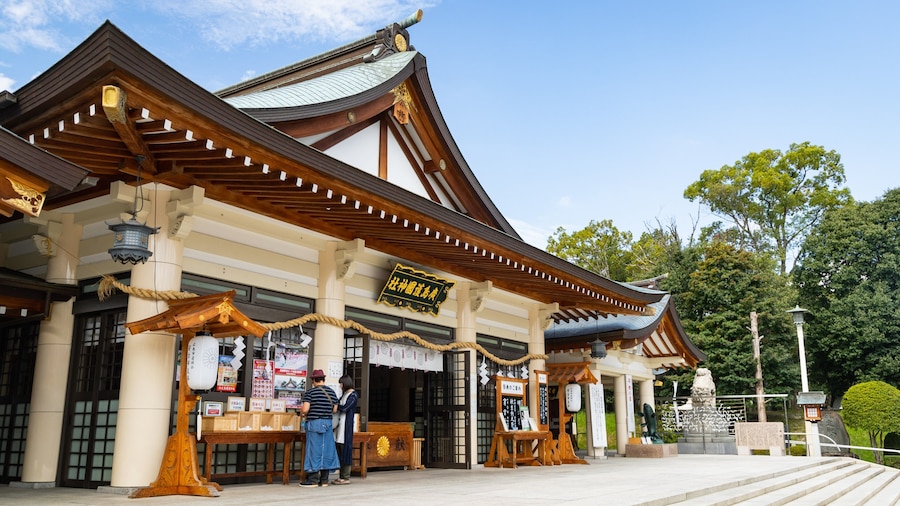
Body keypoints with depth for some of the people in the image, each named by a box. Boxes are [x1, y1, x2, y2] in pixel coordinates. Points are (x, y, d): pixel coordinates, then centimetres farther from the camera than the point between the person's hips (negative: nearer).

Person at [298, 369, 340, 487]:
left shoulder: (310, 392, -9)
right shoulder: (332, 392, 6)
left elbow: (305, 409, -15)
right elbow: (335, 410, 9)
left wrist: (301, 412, 7)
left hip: (314, 423, -5)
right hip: (328, 423, 5)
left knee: (314, 449, 0)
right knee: (326, 449, 8)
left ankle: (313, 480, 3)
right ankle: (324, 480, 12)